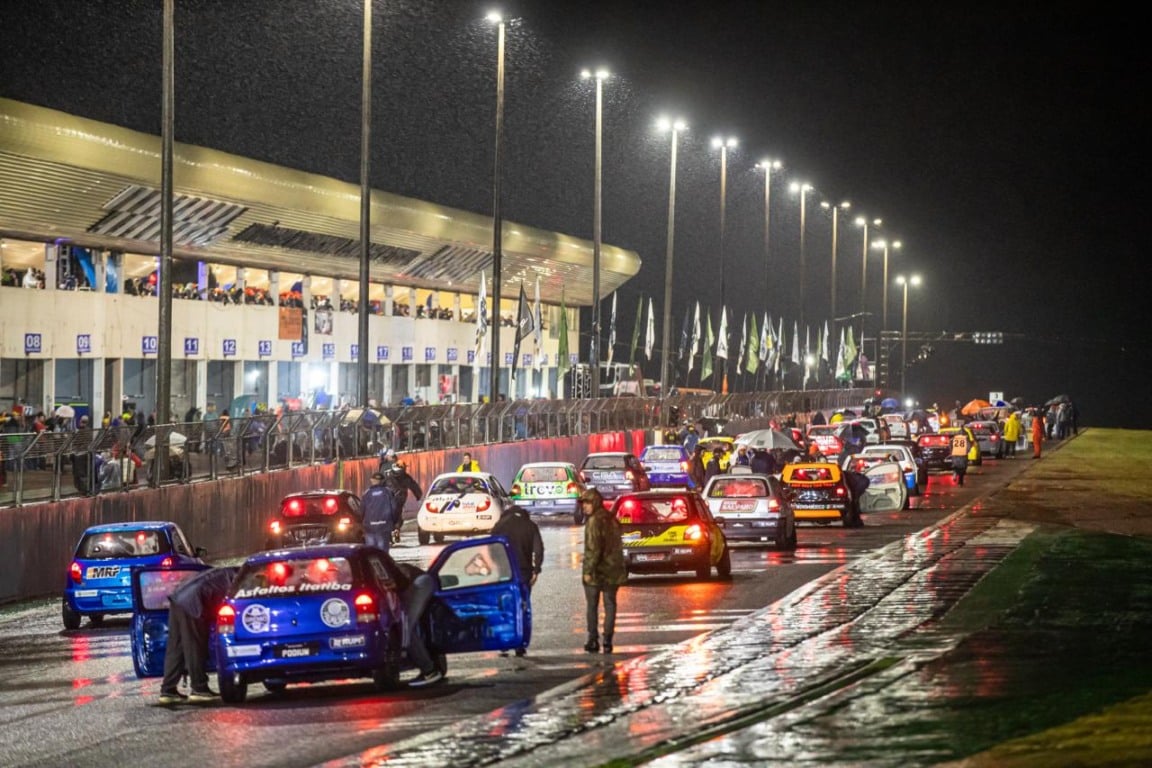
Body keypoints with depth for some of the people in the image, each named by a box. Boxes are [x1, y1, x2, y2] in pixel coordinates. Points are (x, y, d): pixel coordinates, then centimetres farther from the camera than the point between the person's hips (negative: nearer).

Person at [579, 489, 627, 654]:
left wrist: (588, 571, -17)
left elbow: (593, 549, -20)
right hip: (612, 571, 6)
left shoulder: (594, 522, -15)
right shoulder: (612, 520, 10)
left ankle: (593, 640, 4)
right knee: (610, 605, 8)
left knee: (592, 606, 5)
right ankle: (607, 640, 4)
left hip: (596, 572, -6)